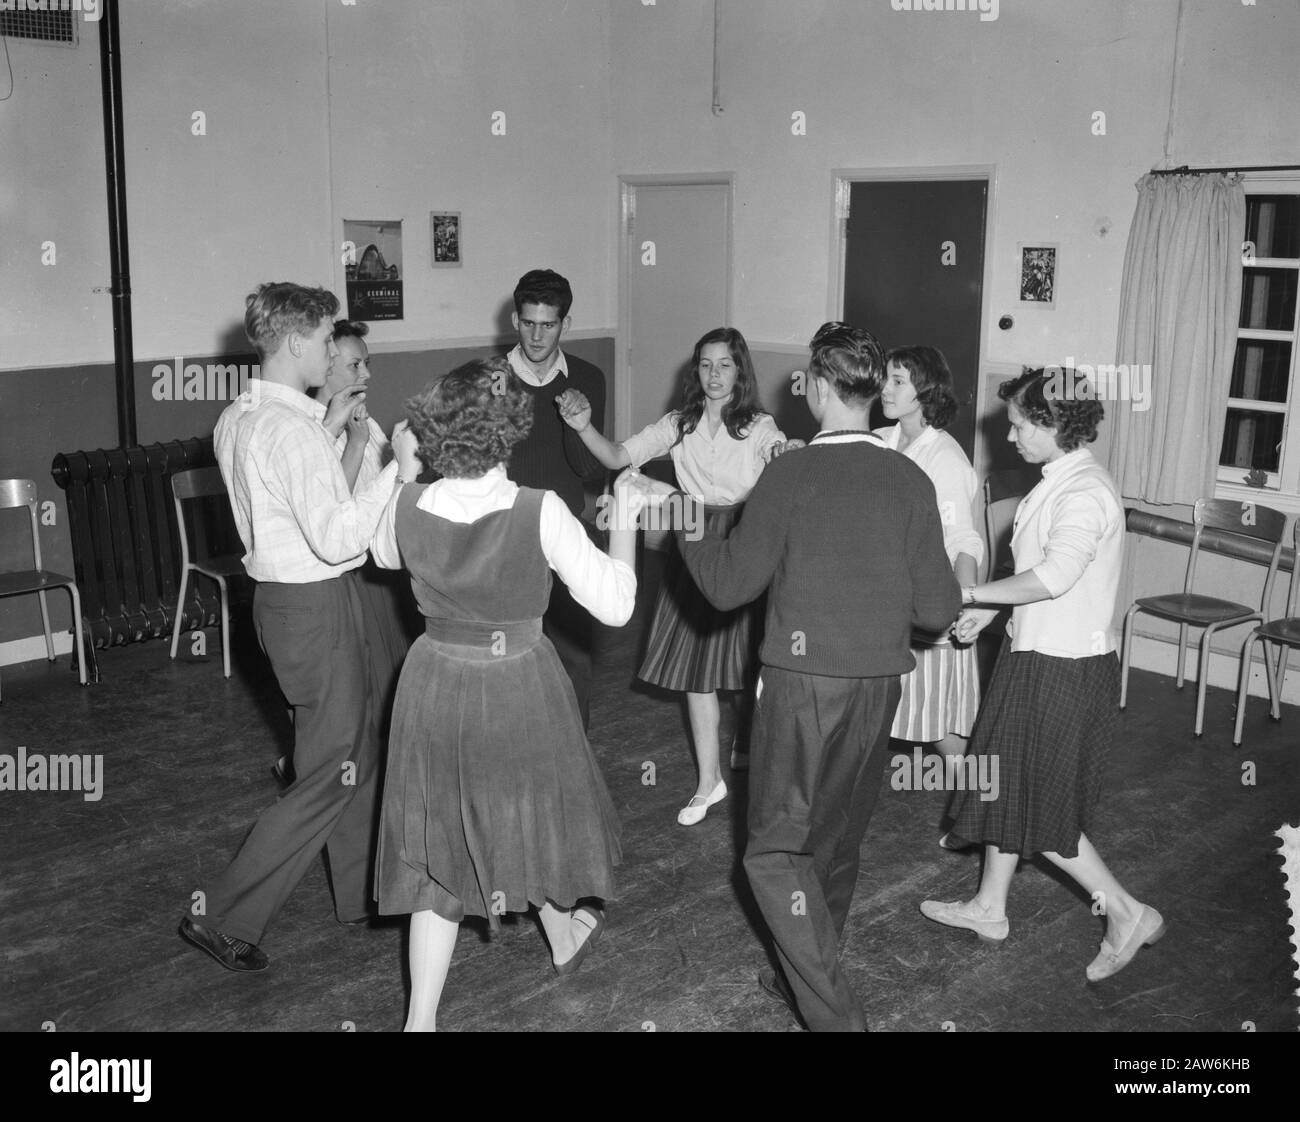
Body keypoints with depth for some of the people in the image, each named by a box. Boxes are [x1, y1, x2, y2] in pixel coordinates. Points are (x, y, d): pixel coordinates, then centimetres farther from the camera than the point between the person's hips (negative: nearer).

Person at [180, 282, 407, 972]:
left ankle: (362, 895, 34)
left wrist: (328, 430, 15)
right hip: (317, 607, -10)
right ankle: (224, 919, 10)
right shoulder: (290, 429, -23)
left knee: (357, 753, 20)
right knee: (330, 776, 2)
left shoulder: (237, 418, 7)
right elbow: (336, 536, -28)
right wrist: (398, 469, -24)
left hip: (282, 597, 10)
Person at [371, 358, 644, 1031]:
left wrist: (402, 474, 13)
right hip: (518, 687, -2)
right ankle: (562, 935, 51)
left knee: (438, 843, 15)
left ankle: (420, 1015, 17)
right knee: (530, 815, 24)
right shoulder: (541, 513, -23)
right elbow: (614, 606, -17)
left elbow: (384, 554, 13)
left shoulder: (406, 510, -12)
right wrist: (622, 524, -5)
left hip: (434, 686, 2)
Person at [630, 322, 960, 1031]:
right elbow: (938, 610, -2)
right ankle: (806, 978, 37)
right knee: (838, 840, 20)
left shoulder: (791, 475, -13)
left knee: (776, 851, 5)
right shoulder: (911, 481, -2)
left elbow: (727, 586, -8)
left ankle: (833, 1012, -2)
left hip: (804, 681, -5)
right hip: (880, 682, 5)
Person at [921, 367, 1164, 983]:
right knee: (1008, 787, 18)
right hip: (1033, 657, 10)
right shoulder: (1058, 483, 9)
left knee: (1042, 808, 2)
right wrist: (989, 610, 11)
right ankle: (989, 907, 33)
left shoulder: (1085, 492, -22)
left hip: (1064, 671, -10)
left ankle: (1129, 914, 17)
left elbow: (1053, 577, -36)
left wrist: (972, 593, -25)